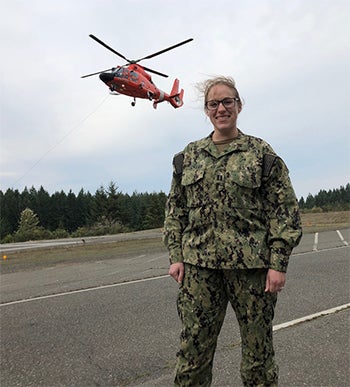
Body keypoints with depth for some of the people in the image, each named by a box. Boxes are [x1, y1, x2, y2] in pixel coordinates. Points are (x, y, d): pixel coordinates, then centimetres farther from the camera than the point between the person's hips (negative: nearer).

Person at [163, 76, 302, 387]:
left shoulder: (261, 152, 2)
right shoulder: (189, 155, 10)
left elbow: (284, 209, -1)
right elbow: (175, 209, 12)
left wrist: (278, 263, -7)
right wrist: (175, 255, 4)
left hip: (252, 264, -2)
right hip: (199, 264, 2)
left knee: (258, 344, 12)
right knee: (193, 346, 8)